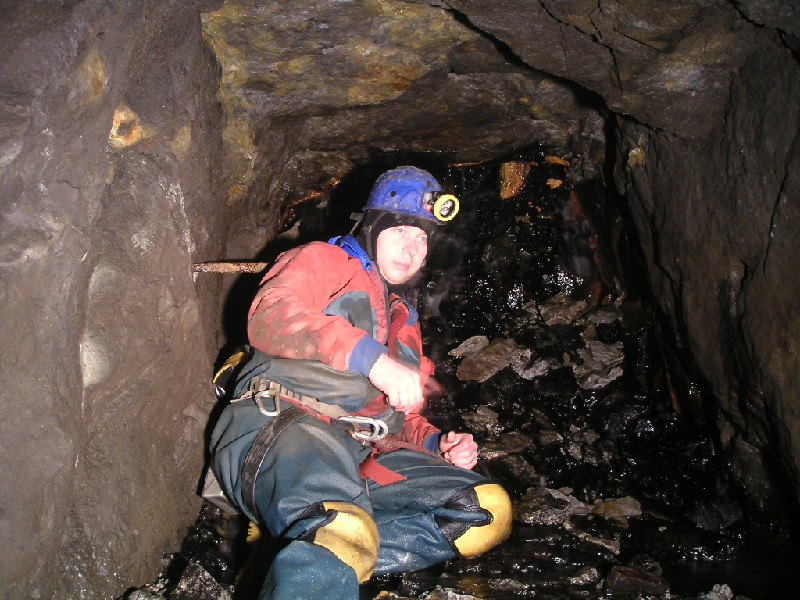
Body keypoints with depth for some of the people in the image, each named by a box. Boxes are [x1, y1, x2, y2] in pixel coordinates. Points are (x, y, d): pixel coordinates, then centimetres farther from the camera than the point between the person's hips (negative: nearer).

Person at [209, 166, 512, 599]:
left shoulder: (404, 321, 35)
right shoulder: (322, 260, 14)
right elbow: (268, 319, -9)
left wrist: (439, 444, 13)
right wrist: (369, 356, -18)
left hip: (361, 456, 8)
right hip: (278, 425, -8)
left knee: (490, 509, -16)